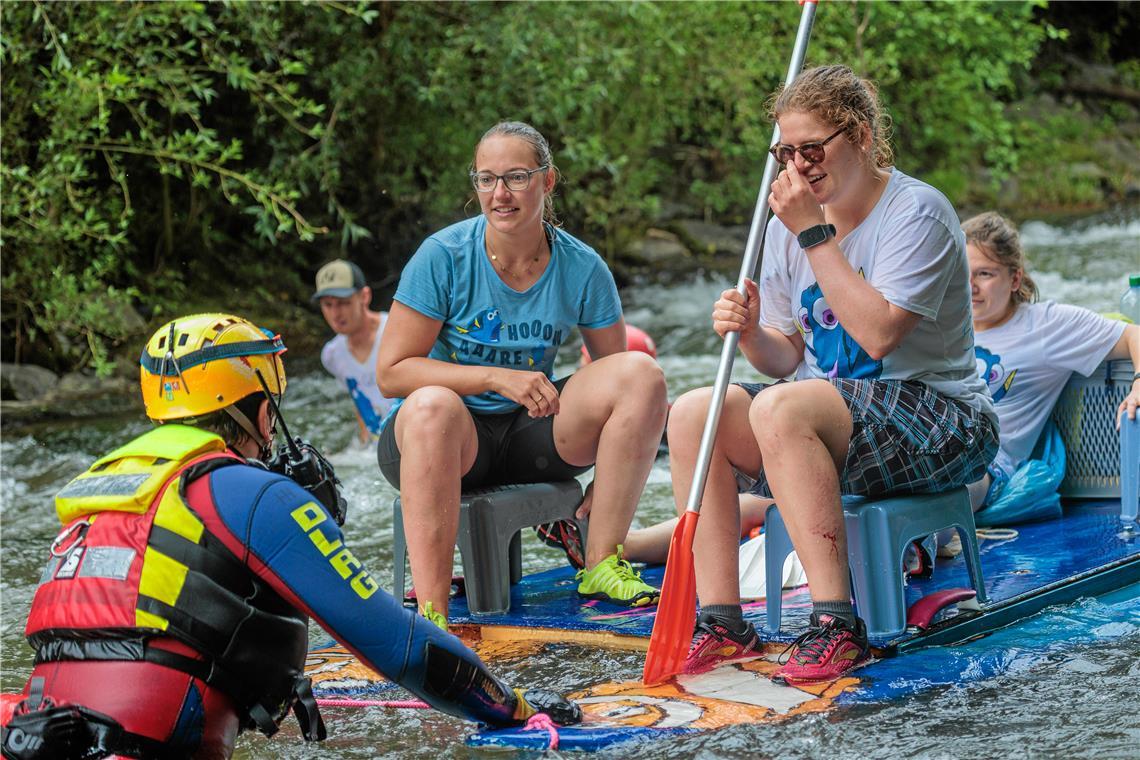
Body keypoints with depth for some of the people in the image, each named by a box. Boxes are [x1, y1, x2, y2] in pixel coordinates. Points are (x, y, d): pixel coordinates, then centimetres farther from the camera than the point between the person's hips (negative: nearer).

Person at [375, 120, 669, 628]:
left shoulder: (581, 268, -4)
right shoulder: (444, 257, -12)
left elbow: (615, 372, 7)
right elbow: (391, 372, -14)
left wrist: (609, 476, -5)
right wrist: (496, 378, -24)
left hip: (532, 435, 3)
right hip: (454, 436, -3)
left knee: (643, 374, -17)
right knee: (433, 405, -39)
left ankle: (601, 565, -12)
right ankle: (430, 615, -41)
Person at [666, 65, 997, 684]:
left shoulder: (917, 212, -12)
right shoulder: (788, 223, 8)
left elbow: (878, 333, -24)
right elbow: (789, 357, 9)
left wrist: (816, 234, -21)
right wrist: (752, 334, -14)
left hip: (940, 417, -7)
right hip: (833, 419, 7)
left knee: (780, 410, -33)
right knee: (691, 413, -14)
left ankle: (836, 625, -32)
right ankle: (720, 621, -14)